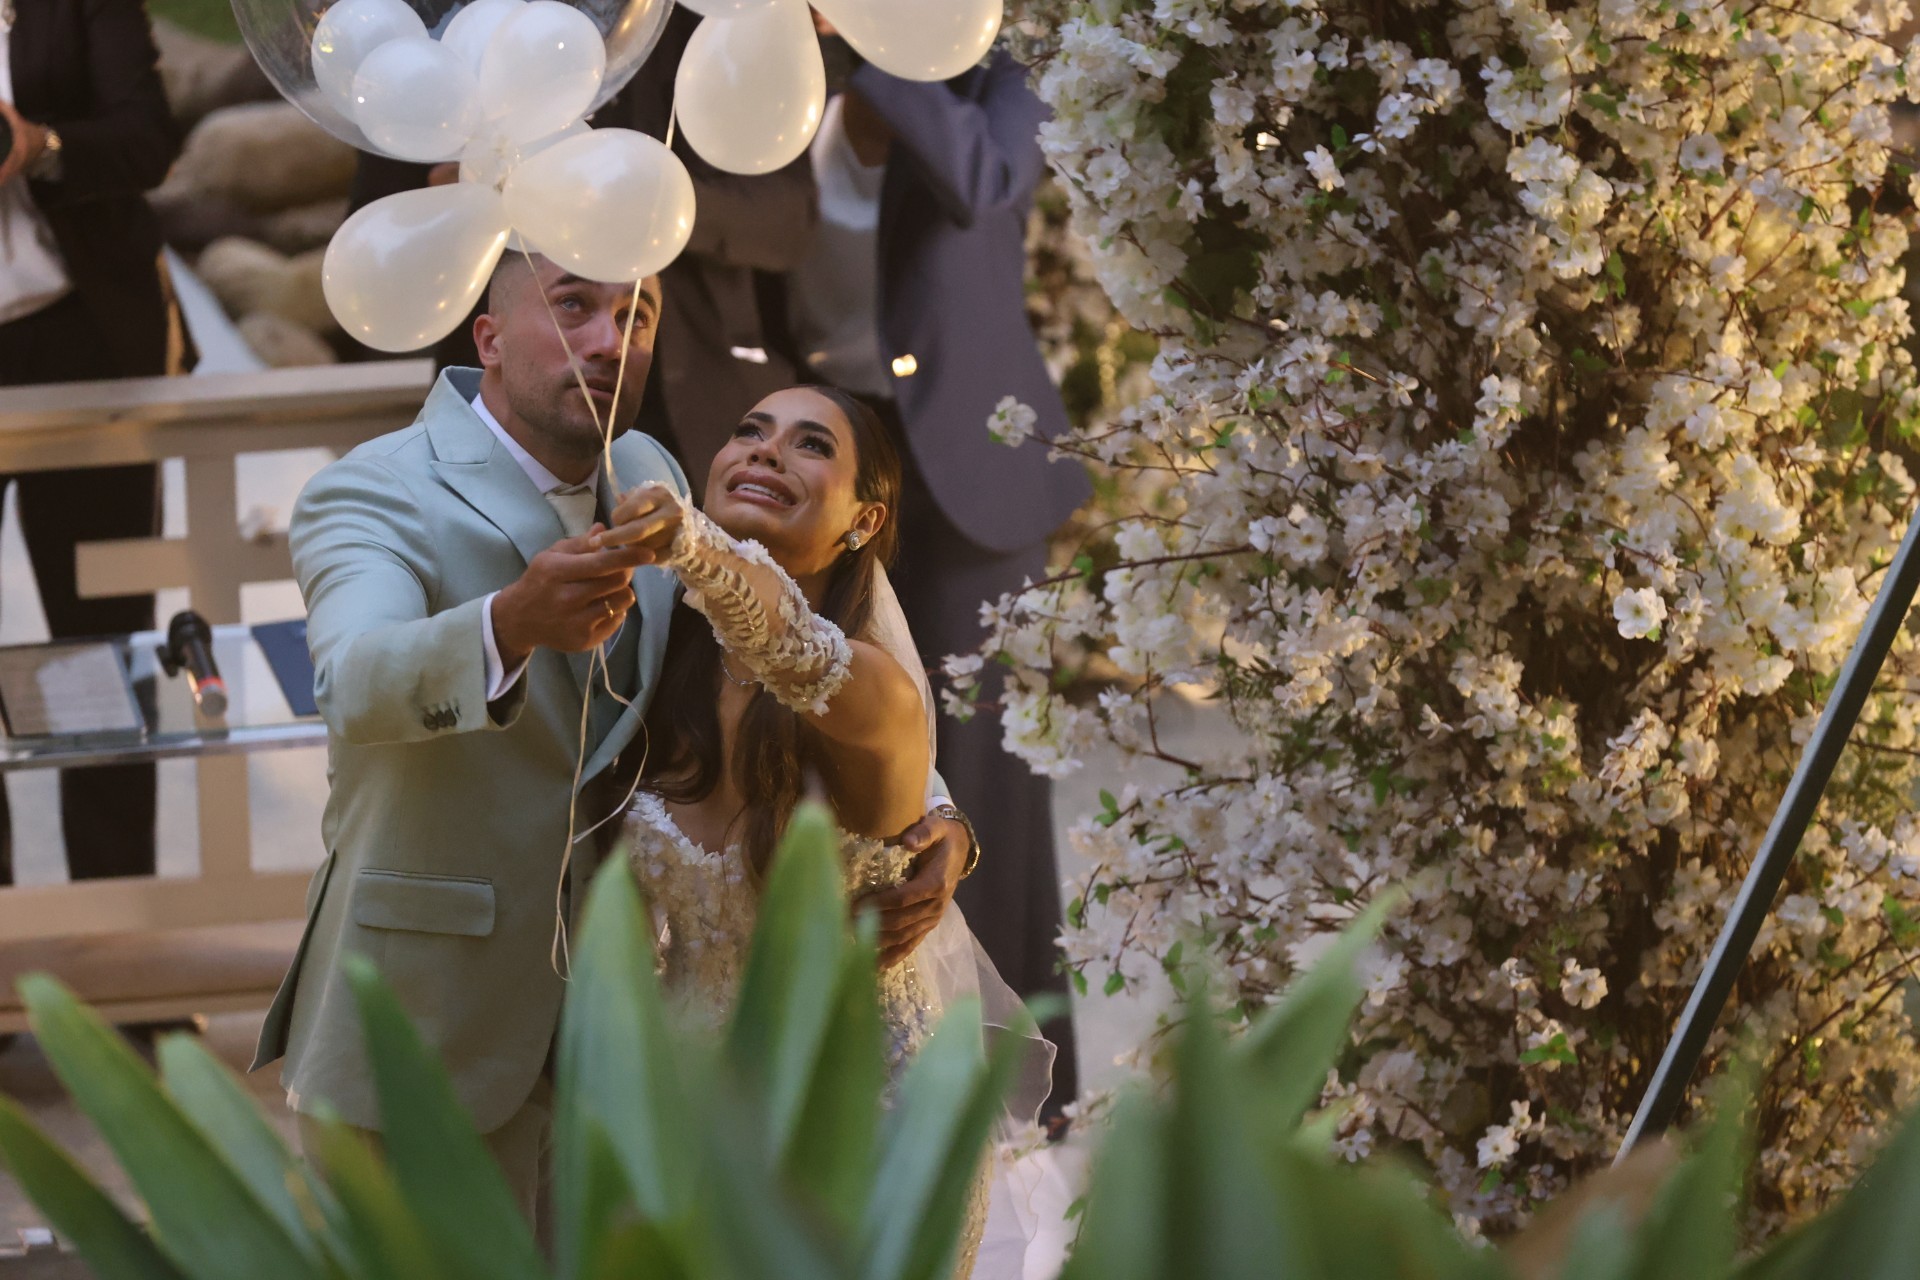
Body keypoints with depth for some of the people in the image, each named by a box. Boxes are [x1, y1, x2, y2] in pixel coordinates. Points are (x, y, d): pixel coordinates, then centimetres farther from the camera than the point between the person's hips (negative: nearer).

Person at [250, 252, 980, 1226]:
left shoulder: (649, 482, 7)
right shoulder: (372, 496, -14)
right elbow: (357, 685, -35)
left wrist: (932, 822, -6)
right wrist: (515, 622, -56)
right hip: (427, 1048, -6)